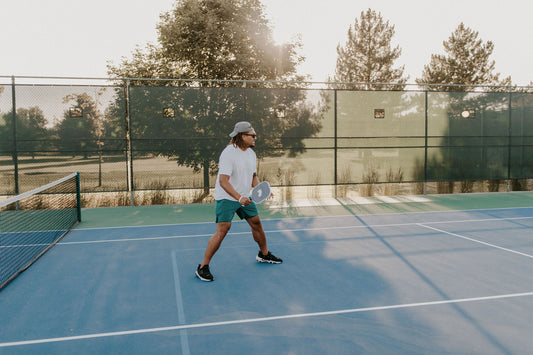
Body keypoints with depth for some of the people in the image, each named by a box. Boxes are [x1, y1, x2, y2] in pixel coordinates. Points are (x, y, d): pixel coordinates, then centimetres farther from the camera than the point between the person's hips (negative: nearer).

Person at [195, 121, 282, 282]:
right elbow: (223, 181, -28)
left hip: (244, 197, 8)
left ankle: (264, 254, 37)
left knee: (256, 223, 13)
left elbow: (253, 176, 14)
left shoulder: (251, 153, 4)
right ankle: (203, 267, -6)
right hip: (226, 198, -8)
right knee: (223, 229, -16)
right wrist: (239, 197, -37)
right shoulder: (229, 153, -22)